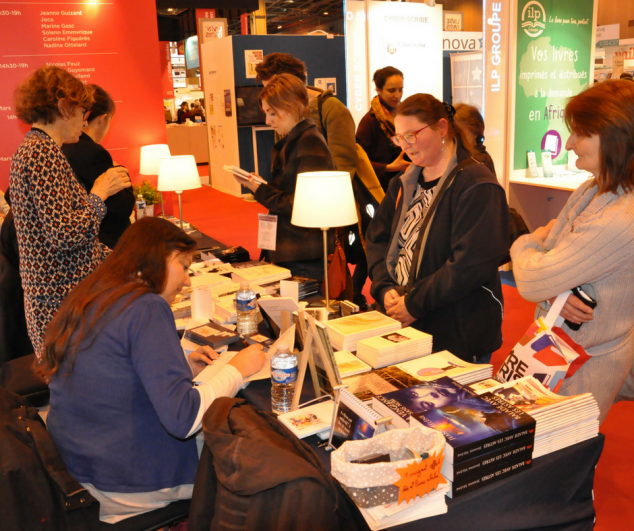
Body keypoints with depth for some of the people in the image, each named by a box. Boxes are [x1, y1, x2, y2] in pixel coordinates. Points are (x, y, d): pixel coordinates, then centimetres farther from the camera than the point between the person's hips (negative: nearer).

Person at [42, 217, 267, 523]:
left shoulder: (89, 299, 5)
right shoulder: (147, 308, -22)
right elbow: (182, 417, -27)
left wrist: (184, 369, 8)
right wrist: (236, 369, -14)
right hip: (130, 481, -8)